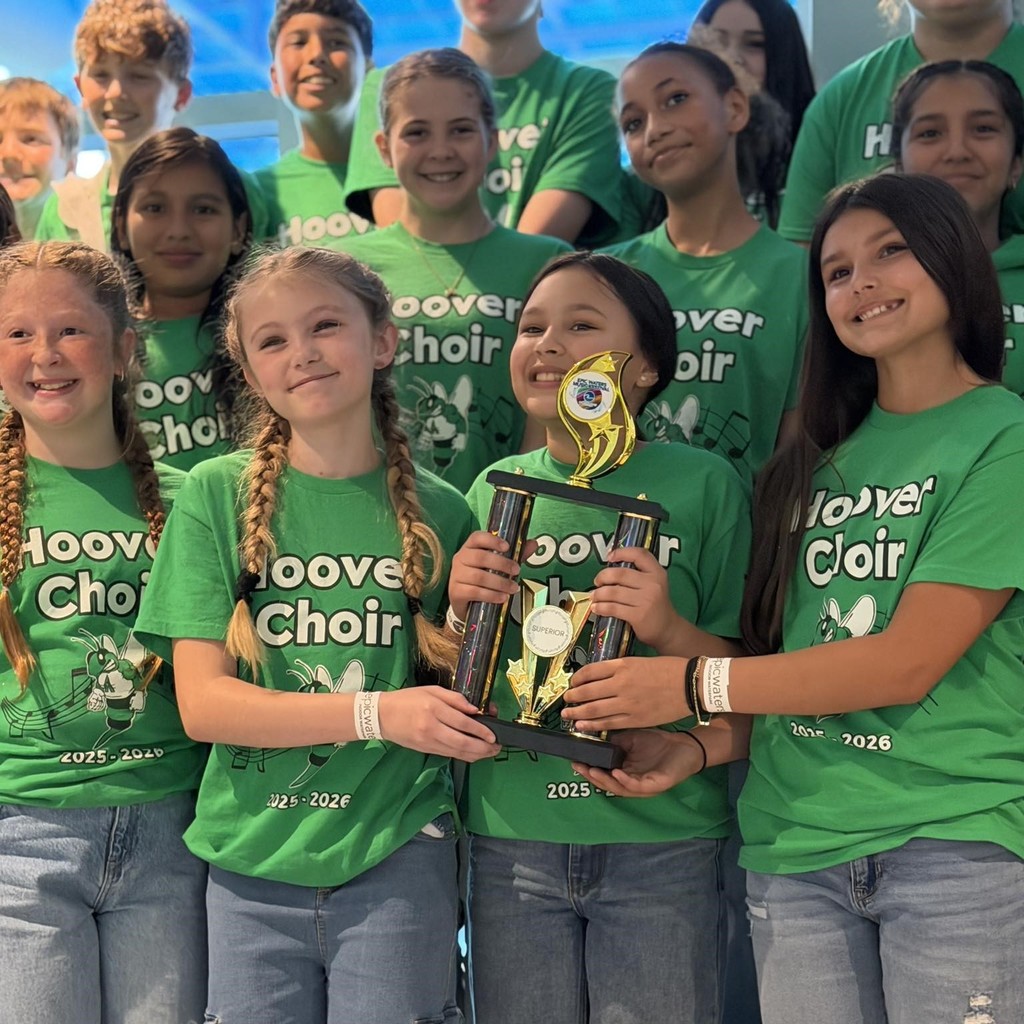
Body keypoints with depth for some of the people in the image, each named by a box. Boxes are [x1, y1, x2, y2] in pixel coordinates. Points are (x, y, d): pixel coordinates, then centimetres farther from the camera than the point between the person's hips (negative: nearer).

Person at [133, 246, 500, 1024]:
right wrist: (376, 712, -17)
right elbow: (202, 702, -8)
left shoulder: (438, 511, 1)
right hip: (253, 865, 0)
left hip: (397, 862, 0)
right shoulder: (217, 494, -3)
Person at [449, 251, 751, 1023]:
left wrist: (670, 629, -20)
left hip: (661, 844, -3)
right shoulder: (494, 489, 6)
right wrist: (461, 610, -7)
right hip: (512, 838, 3)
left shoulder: (704, 485, -4)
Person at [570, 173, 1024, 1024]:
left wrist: (692, 687, -10)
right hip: (794, 846, 5)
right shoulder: (818, 459, 12)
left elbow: (911, 661, -13)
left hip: (954, 840, -4)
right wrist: (696, 742, -5)